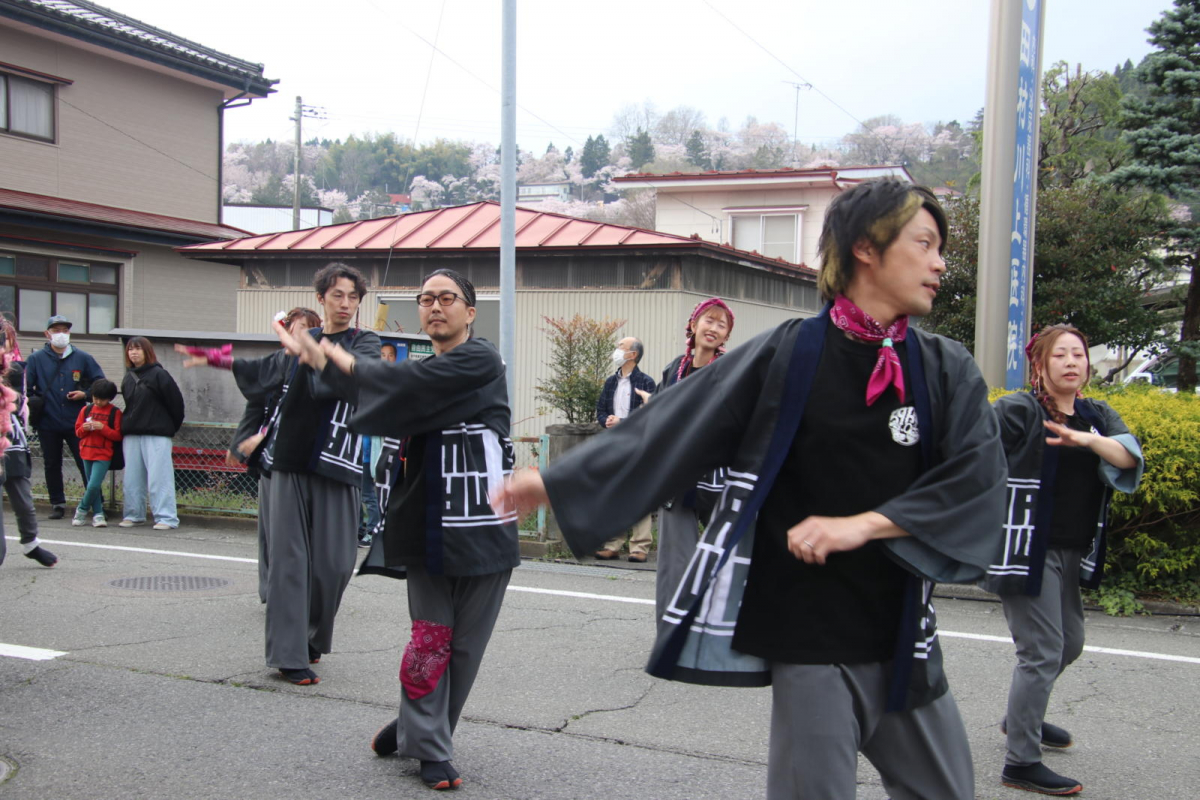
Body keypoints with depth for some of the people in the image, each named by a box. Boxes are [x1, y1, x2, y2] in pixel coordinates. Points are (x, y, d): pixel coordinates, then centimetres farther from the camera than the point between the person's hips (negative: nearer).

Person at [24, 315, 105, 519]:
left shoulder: (82, 358, 5)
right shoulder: (36, 359, 4)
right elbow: (26, 389, 6)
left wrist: (86, 394, -5)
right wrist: (32, 406, -6)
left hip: (76, 423, -1)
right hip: (48, 424, 1)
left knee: (86, 463, -1)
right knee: (52, 465, 9)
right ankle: (57, 504, 20)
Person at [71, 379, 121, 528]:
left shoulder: (115, 412, -3)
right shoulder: (86, 410, 9)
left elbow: (118, 435, -6)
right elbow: (78, 432, 14)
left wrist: (103, 428, -18)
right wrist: (84, 428, -8)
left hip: (103, 455, -4)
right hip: (87, 452, 4)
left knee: (94, 485, -13)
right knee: (92, 486, 8)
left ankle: (82, 510, 7)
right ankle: (98, 514, 17)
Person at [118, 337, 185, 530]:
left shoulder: (159, 375, -6)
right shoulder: (128, 378, 14)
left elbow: (176, 401, -5)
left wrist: (172, 427, 2)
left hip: (157, 434, -6)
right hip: (131, 434, 7)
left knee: (159, 476, -8)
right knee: (132, 478, 8)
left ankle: (166, 518, -7)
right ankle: (133, 515, 18)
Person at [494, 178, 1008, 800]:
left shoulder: (947, 371, 4)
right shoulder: (787, 356, -5)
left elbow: (978, 476, -9)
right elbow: (667, 428, -2)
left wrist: (865, 524, -21)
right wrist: (559, 480, -1)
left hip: (904, 636, 4)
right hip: (808, 635, -4)